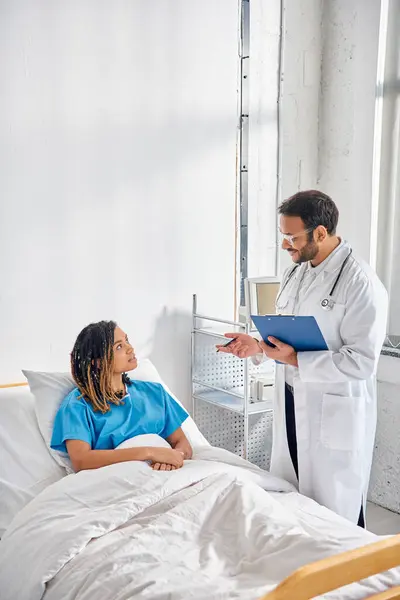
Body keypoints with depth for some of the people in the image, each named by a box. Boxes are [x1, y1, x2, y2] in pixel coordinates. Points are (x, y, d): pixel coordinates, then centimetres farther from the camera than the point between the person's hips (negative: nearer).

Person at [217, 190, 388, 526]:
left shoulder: (361, 284, -18)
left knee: (335, 512, 7)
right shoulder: (295, 273, 7)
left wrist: (295, 359, -24)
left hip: (334, 413, -7)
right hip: (290, 404, 8)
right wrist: (257, 346, -2)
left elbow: (362, 362, -22)